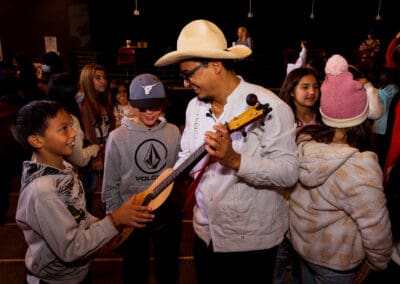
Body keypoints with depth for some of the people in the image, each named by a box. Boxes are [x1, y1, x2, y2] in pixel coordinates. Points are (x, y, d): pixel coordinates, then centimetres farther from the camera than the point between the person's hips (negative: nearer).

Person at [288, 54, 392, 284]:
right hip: (335, 260, -5)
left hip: (301, 240, 5)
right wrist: (378, 262, -3)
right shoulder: (359, 168, -34)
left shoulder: (303, 142, -17)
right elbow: (376, 229, -22)